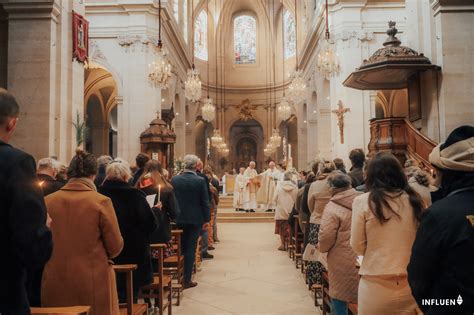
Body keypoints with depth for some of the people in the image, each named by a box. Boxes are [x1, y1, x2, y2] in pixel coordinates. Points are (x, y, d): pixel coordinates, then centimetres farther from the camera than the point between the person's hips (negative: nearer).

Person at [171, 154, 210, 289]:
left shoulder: (174, 179, -4)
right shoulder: (200, 181, -12)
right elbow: (205, 201, -9)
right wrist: (206, 219, 0)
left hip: (179, 219, 3)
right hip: (195, 219, -3)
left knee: (181, 248, 16)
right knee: (191, 249, 4)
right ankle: (186, 280, 8)